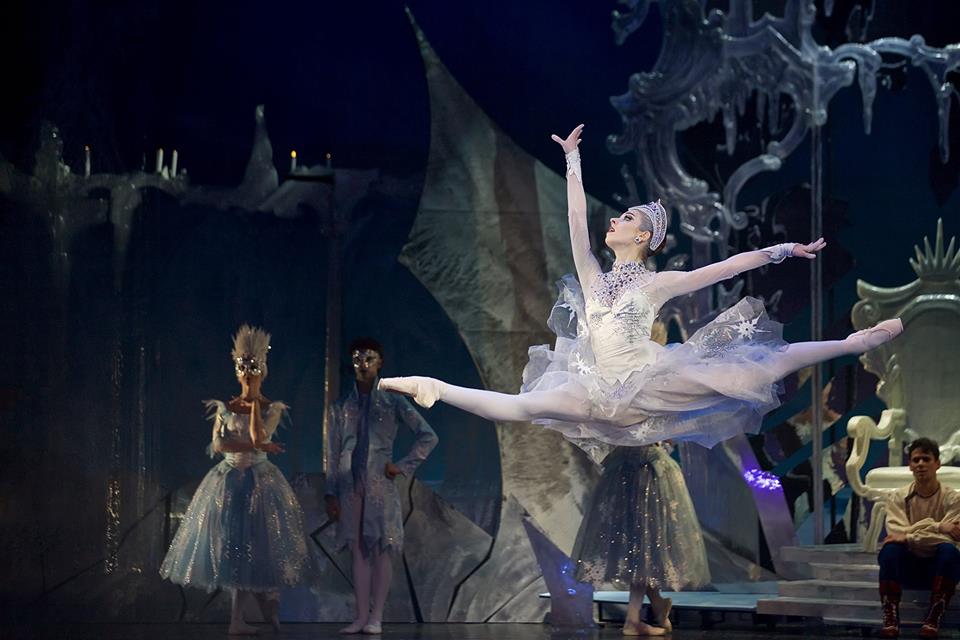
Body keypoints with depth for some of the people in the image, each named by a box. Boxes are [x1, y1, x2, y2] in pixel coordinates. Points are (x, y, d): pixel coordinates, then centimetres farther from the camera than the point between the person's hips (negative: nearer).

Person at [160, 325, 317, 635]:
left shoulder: (272, 409, 1)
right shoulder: (225, 408, 7)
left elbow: (258, 436, -16)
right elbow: (218, 443, -6)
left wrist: (255, 401, -9)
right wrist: (258, 446, -13)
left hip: (260, 481, -2)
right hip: (228, 481, 2)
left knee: (254, 545, -5)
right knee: (231, 546, -1)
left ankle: (238, 619, 3)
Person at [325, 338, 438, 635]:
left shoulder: (392, 403, 4)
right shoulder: (342, 407, 11)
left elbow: (428, 437, 4)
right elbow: (333, 453, 10)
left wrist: (403, 466, -2)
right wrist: (330, 493, 4)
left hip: (380, 484, -2)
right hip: (350, 485, 2)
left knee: (381, 549, -4)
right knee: (358, 550, 2)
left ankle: (376, 617, -2)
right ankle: (361, 617, 4)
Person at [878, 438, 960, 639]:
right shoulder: (897, 497, 0)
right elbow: (898, 532, -14)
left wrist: (909, 537, -24)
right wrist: (938, 527, -22)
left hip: (937, 567, -1)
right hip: (908, 566, 1)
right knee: (890, 549, -31)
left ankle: (933, 620, -33)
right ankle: (890, 620, -32)